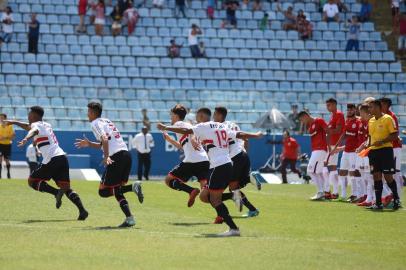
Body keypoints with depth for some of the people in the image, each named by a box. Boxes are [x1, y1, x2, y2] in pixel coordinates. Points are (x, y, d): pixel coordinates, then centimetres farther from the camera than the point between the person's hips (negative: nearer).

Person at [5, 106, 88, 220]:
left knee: (32, 181, 7)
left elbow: (33, 130, -25)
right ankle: (82, 210, -12)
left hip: (52, 159, -8)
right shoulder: (46, 125, 28)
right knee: (66, 188, 8)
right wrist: (14, 122, 54)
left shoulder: (36, 125, 2)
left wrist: (26, 139, -44)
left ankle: (56, 192, -15)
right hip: (63, 157, 8)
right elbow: (29, 127, 46)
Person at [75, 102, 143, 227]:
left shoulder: (96, 123, 1)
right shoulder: (106, 121, 27)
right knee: (117, 190, 13)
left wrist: (106, 157, -27)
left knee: (104, 191, -4)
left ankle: (132, 187, -21)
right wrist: (89, 144, 38)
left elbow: (104, 139, -17)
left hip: (116, 156, -8)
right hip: (126, 153, 8)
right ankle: (129, 218, -4)